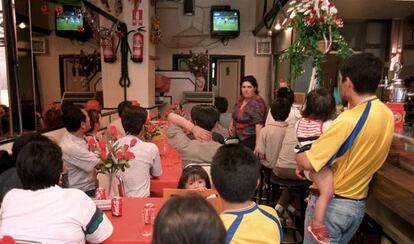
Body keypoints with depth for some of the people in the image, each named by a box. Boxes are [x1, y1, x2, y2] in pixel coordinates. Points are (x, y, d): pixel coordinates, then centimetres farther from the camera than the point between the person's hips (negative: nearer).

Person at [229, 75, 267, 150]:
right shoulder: (240, 99, 6)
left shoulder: (257, 103, -20)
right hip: (240, 137, 8)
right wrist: (231, 124, 9)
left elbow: (259, 124, -26)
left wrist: (258, 145, -30)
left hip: (251, 138, -7)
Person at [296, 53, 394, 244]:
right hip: (358, 205, 8)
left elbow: (308, 162, -26)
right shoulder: (387, 114, 0)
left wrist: (298, 157, -3)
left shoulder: (348, 120, -27)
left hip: (330, 203, -7)